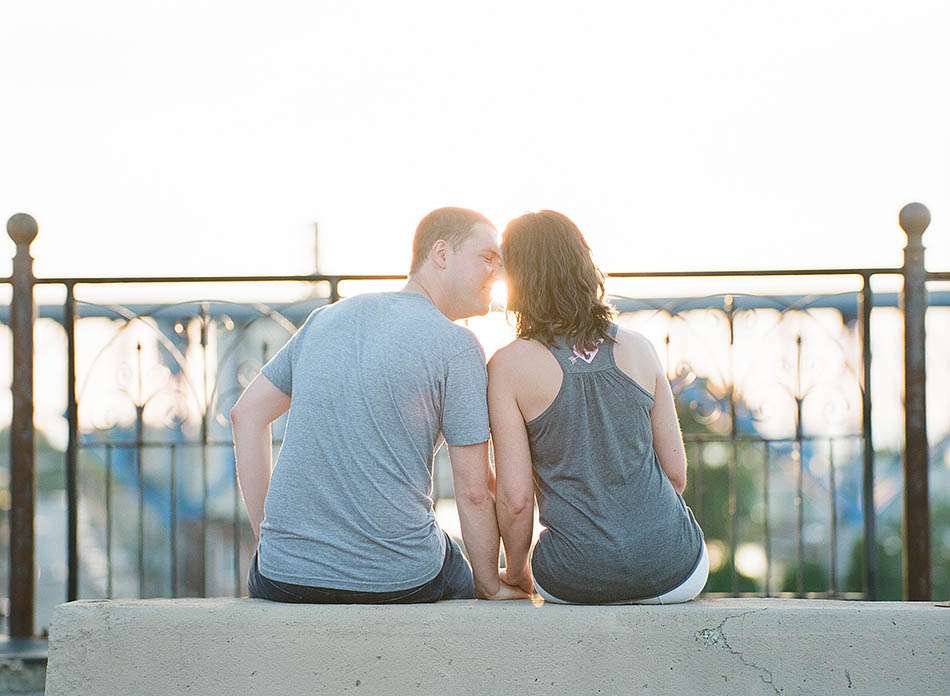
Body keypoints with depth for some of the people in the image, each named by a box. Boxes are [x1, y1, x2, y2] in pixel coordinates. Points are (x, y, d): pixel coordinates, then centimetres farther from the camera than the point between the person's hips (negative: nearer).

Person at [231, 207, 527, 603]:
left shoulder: (326, 318, 11)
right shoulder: (456, 345, -6)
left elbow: (246, 414, 13)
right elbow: (473, 491, -7)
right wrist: (491, 587, 7)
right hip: (399, 580, -3)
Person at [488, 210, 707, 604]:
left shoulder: (509, 366, -7)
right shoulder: (638, 349, 2)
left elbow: (515, 497, -8)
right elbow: (677, 474, 7)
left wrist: (517, 572, 10)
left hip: (577, 583, -1)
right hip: (674, 573, 1)